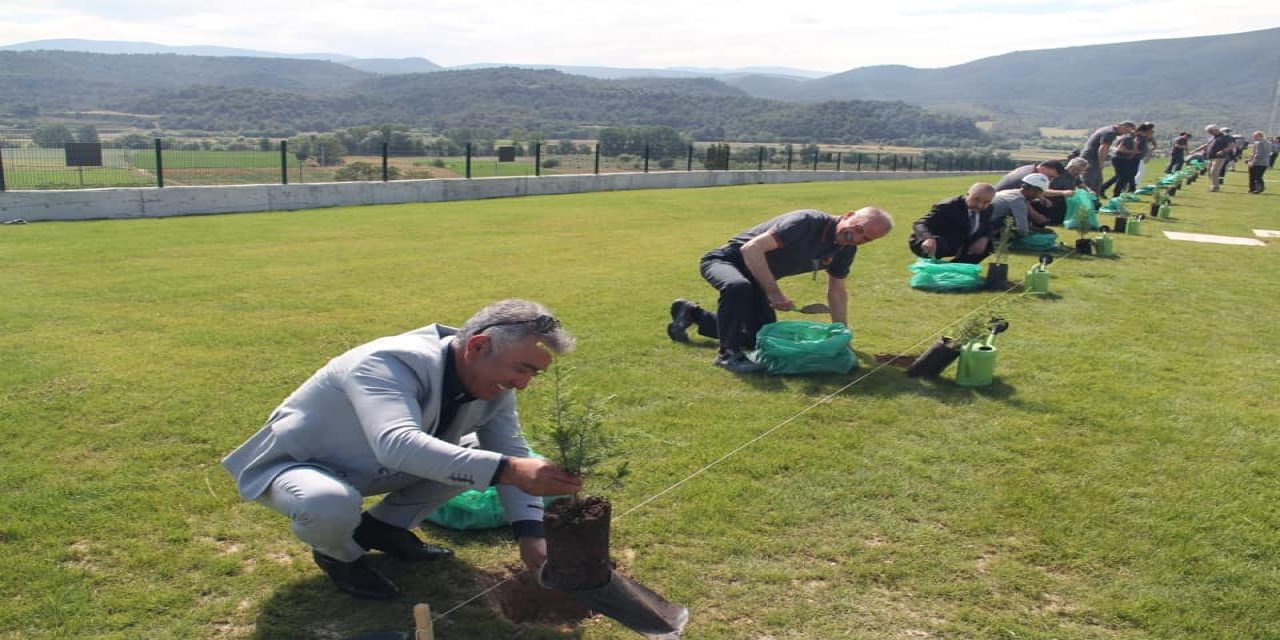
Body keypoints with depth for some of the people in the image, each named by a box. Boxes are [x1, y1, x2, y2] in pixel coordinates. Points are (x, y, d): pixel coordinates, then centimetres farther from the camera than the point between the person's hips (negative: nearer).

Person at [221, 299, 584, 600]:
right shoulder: (389, 363, -37)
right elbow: (396, 445, -52)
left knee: (475, 459, -6)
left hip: (370, 467, 7)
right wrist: (505, 470, -59)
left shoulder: (491, 381, -13)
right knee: (331, 505, -39)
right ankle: (339, 555, -3)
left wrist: (530, 532, -22)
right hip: (294, 464, -6)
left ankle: (384, 527, 10)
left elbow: (510, 452, -8)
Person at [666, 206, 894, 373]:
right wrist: (774, 293, -33)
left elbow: (837, 291, 10)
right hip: (726, 260, -8)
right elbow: (751, 249, -33)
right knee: (738, 287, -43)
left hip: (755, 279, 9)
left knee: (760, 339, 15)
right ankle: (728, 353, -23)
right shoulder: (807, 222, -29)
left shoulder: (846, 250, -4)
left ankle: (692, 313, 34)